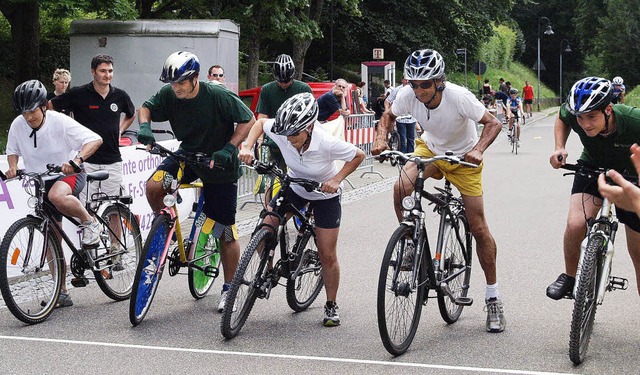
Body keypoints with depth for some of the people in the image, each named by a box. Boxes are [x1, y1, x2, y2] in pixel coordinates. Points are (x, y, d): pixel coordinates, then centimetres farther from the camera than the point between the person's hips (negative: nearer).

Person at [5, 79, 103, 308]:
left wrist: (76, 160, -38)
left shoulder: (60, 122, -20)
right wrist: (12, 167, -10)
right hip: (41, 183, 5)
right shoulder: (18, 125, -8)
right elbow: (12, 150, 11)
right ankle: (62, 293, 15)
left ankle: (89, 222, -15)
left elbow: (95, 140, -22)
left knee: (57, 196, -42)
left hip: (69, 175, -5)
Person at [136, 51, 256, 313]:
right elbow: (146, 108, 2)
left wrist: (229, 148, -28)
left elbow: (248, 120, -16)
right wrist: (144, 126, -20)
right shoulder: (169, 94, -12)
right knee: (153, 186, -25)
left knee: (226, 231, 0)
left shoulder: (219, 96, -23)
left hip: (219, 164, -4)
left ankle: (229, 289, 14)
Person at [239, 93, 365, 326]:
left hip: (325, 195, -4)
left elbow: (358, 156, -20)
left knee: (327, 256, -1)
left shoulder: (327, 143, -36)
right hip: (295, 187, 4)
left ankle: (331, 306, 18)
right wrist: (248, 146, -20)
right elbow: (260, 123, -5)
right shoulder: (282, 132, -27)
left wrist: (336, 179, -29)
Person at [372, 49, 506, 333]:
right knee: (402, 188, -29)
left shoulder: (459, 97, -32)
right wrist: (381, 139, -24)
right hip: (430, 149, 3)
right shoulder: (408, 95, -23)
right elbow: (388, 117, -3)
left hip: (463, 158, -3)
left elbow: (493, 123, -25)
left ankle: (493, 298, 9)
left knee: (479, 228, -3)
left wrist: (478, 150, -42)